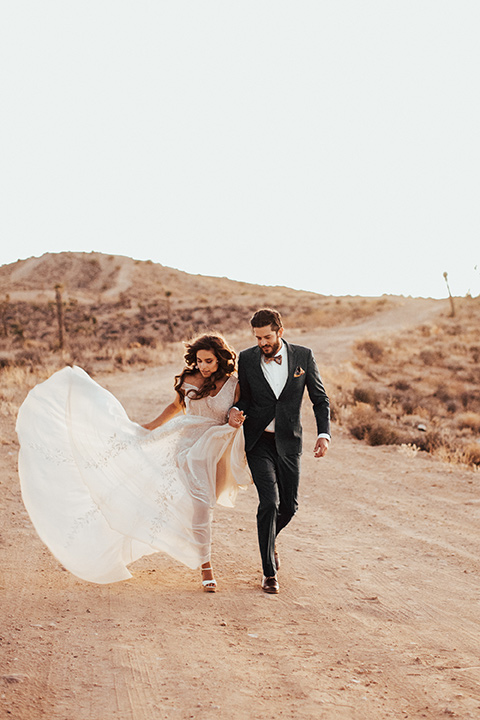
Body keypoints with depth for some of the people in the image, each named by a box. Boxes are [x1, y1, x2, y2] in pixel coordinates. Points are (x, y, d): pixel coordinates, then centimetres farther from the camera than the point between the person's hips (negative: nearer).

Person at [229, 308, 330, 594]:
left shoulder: (303, 356, -4)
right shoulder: (247, 359, -3)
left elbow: (320, 398, 2)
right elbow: (245, 396, 8)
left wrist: (324, 434, -10)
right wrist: (235, 411, -15)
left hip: (288, 442, 2)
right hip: (258, 441, -1)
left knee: (289, 505, 7)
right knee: (269, 502, -12)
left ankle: (269, 541, 42)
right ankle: (269, 572, 1)